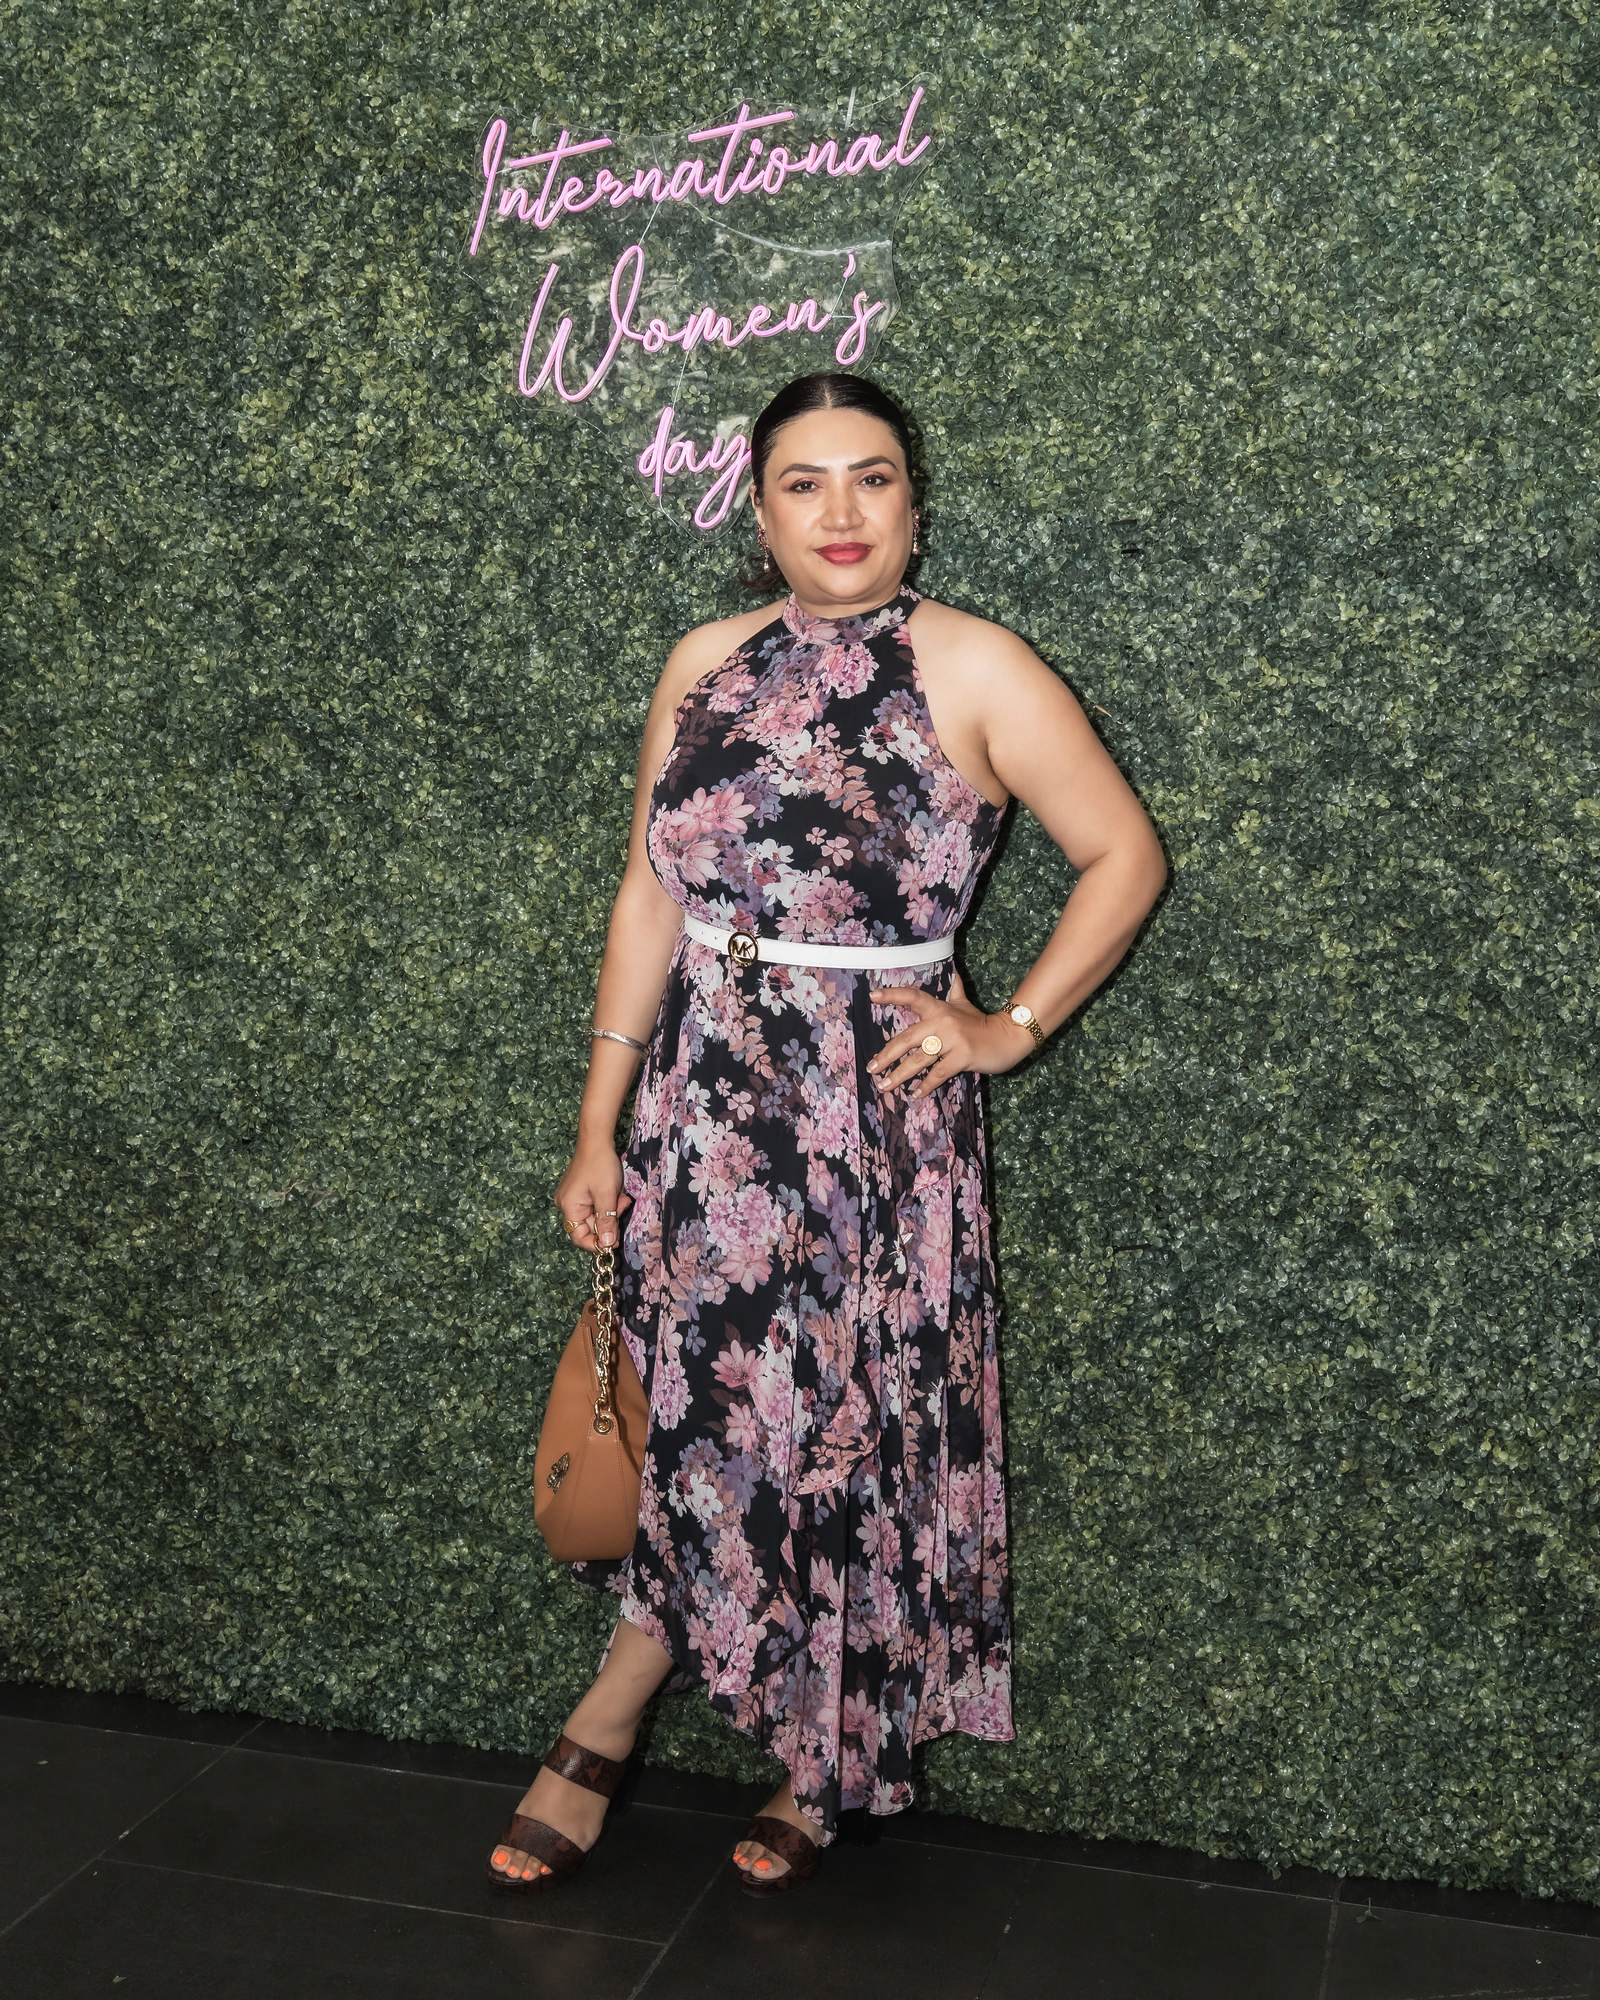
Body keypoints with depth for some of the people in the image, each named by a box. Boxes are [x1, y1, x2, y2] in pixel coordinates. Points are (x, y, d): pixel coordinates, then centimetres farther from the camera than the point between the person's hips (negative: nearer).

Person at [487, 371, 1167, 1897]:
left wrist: (1012, 1027, -5)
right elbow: (649, 897, 6)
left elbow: (1124, 855, -1)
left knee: (847, 1429, 7)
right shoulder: (708, 664, 5)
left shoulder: (971, 669, -6)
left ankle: (826, 1765, 29)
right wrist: (599, 1128, 5)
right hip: (698, 1106, 3)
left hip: (874, 1115, -3)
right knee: (706, 1414, 8)